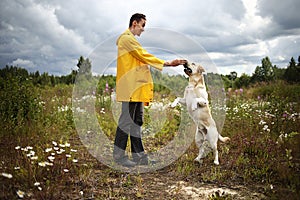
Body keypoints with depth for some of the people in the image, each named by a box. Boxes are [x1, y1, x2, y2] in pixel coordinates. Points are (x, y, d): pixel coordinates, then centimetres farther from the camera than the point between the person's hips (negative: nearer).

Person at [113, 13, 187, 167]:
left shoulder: (131, 39, 25)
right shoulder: (126, 38, -7)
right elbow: (144, 56, -13)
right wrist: (167, 63, -12)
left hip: (137, 87, 10)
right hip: (130, 87, -10)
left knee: (137, 121, 10)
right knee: (126, 121, -6)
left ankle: (138, 155, 16)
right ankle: (119, 155, 2)